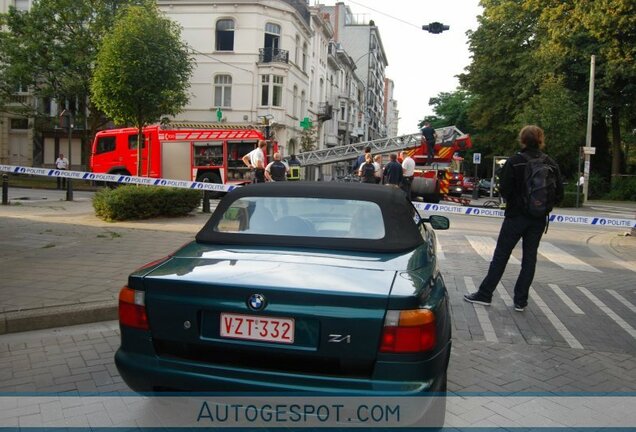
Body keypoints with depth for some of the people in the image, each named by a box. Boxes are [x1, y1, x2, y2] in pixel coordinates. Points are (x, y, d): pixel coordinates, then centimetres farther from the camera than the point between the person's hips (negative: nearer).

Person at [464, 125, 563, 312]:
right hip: (538, 219, 3)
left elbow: (504, 190, -12)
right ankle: (520, 300, 14)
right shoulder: (551, 165, 2)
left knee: (501, 255, 4)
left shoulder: (514, 162, -10)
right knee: (529, 258, 10)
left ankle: (484, 294, 9)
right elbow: (559, 194, 1)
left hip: (516, 216, -3)